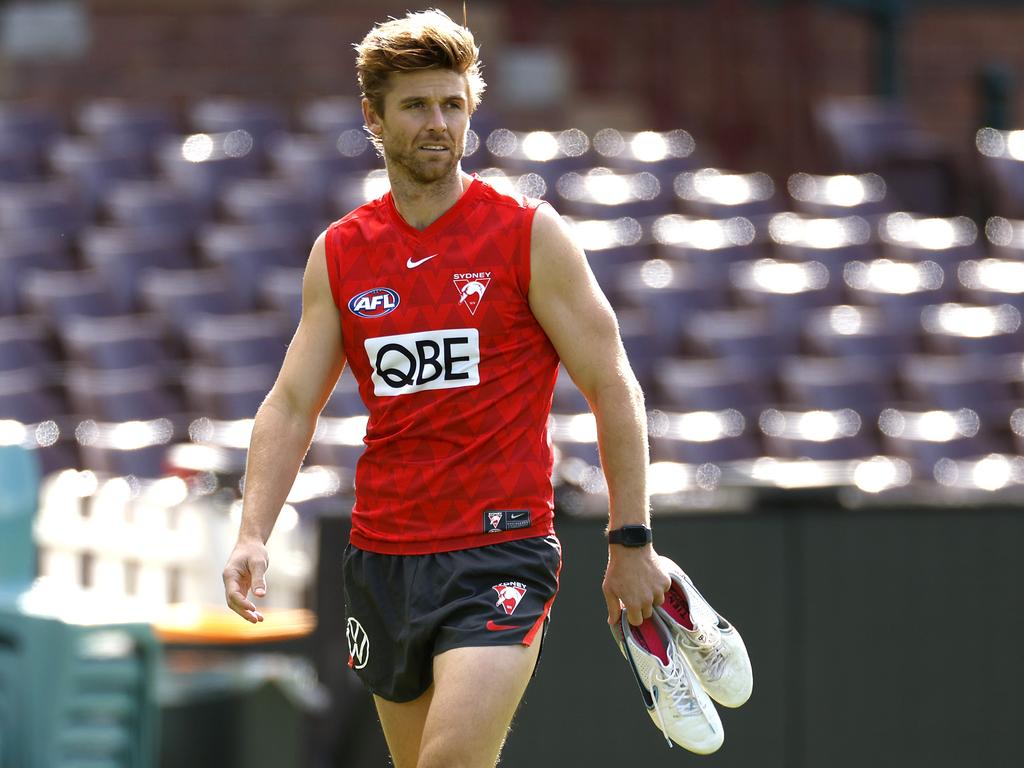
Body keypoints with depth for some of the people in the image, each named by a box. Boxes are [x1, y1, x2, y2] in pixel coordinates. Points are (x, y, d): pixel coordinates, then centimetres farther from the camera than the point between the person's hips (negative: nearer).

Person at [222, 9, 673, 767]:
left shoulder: (530, 235, -4)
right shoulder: (339, 254, 8)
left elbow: (614, 389, -1)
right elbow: (291, 405, 8)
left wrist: (632, 543, -4)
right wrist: (252, 535, -6)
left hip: (502, 552, -5)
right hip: (382, 555, 5)